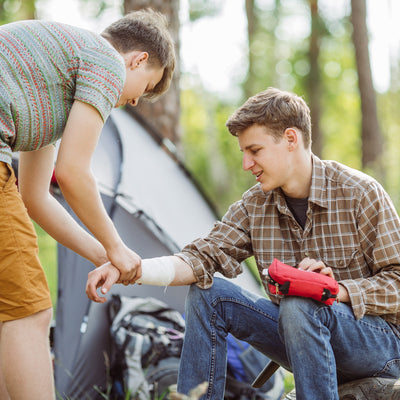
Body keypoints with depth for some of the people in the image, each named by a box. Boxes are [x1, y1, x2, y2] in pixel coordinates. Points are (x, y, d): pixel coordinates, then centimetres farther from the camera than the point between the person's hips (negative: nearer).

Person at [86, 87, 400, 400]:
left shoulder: (360, 193, -15)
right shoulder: (255, 205, 1)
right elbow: (203, 258, -7)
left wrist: (339, 290, -31)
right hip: (300, 331, 5)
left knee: (299, 306, -36)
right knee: (208, 293, -10)